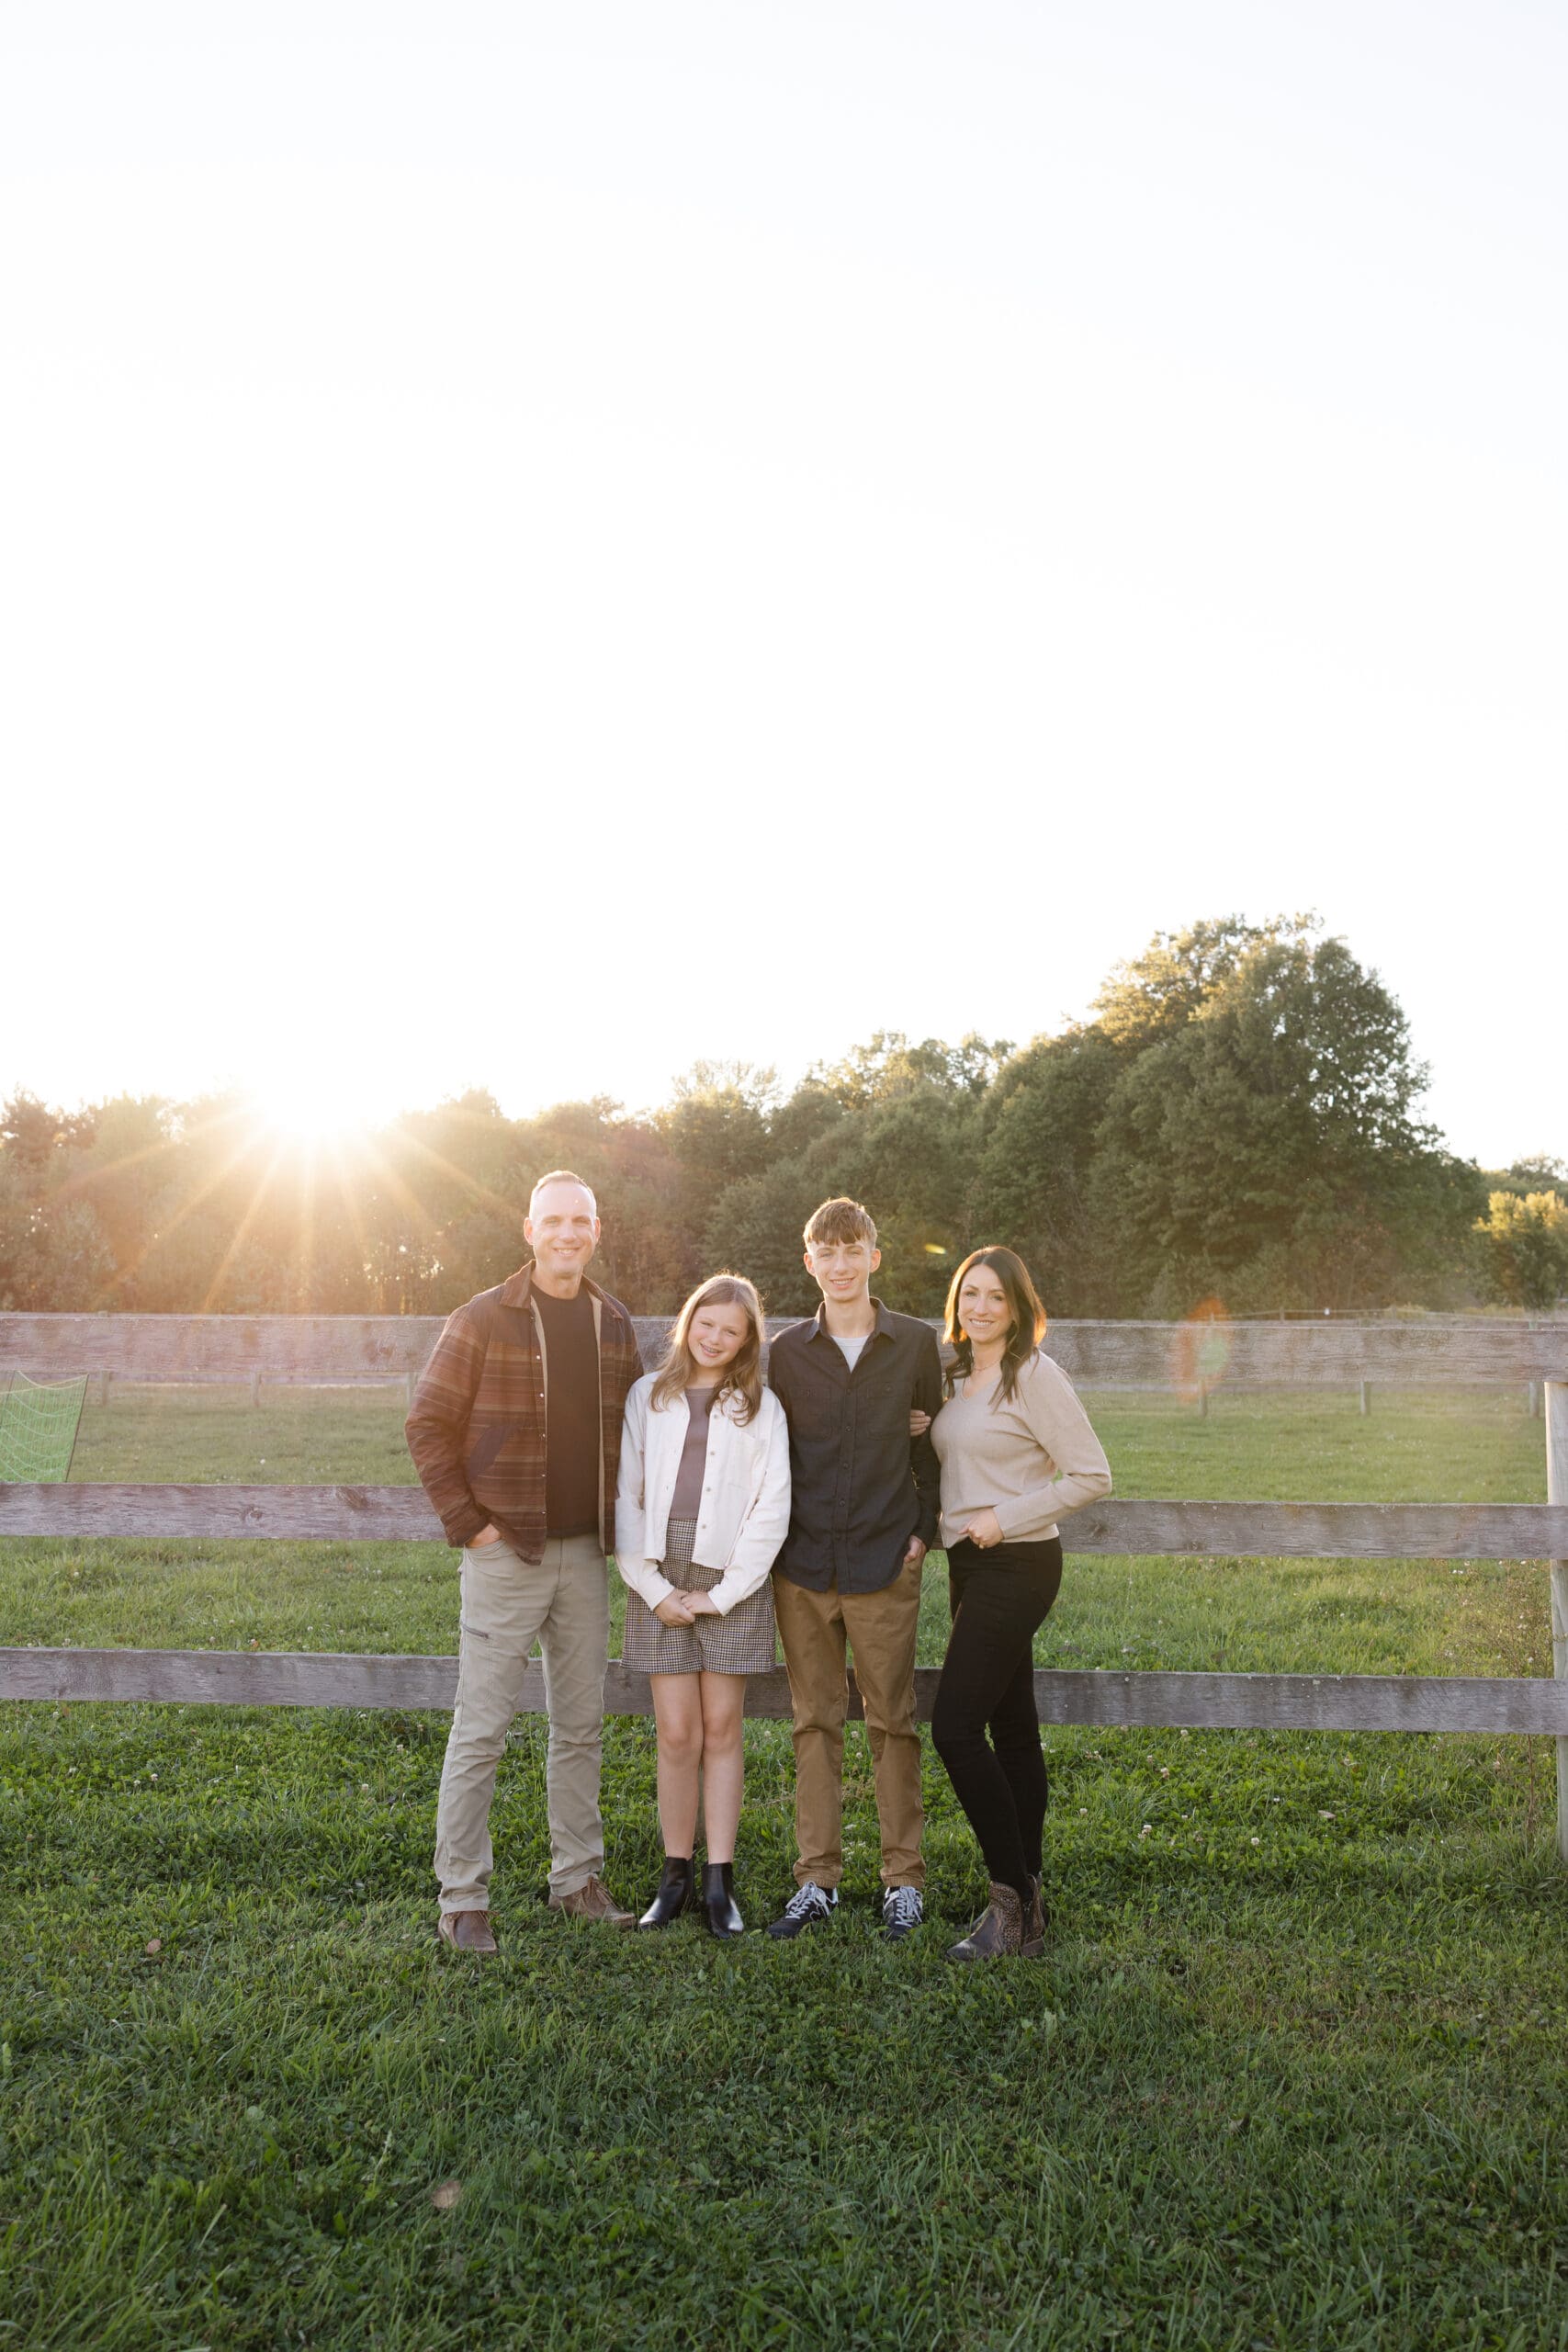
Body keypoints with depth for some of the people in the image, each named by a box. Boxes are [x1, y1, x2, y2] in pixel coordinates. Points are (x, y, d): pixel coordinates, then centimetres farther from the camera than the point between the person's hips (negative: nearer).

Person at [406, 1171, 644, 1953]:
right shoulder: (483, 1320, -8)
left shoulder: (614, 1323, 8)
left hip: (586, 1554, 5)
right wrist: (468, 1522, -9)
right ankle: (462, 1897, 13)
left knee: (581, 1726, 13)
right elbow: (428, 1425, -6)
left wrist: (618, 1520, 9)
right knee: (481, 1729, 1)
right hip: (506, 1553, -5)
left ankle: (578, 1880, 27)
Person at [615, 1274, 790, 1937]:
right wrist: (654, 1588, -3)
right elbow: (624, 1497, 5)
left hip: (731, 1579, 0)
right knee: (677, 1733, 0)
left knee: (721, 1729, 4)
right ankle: (675, 1877, 14)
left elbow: (772, 1509, -1)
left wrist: (718, 1594, -5)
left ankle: (719, 1881, 13)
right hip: (660, 1579, 1)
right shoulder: (648, 1396, 7)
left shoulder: (760, 1407, 5)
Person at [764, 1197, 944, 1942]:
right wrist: (774, 1537, 5)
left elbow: (935, 1443, 6)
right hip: (802, 1567, 2)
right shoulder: (786, 1351, 4)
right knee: (814, 1722, 9)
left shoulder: (917, 1345, 0)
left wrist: (924, 1528, 0)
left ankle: (904, 1879, 19)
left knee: (892, 1722, 5)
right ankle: (817, 1880, 19)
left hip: (884, 1566, -2)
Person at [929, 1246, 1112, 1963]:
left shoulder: (1034, 1375, -12)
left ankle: (1010, 1897, 1)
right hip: (968, 1563, 8)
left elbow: (1091, 1474, -14)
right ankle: (1029, 1911, 21)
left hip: (1016, 1566, -8)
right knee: (1011, 1729, 12)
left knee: (955, 1727, -12)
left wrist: (1004, 1519, -15)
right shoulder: (958, 1377, 12)